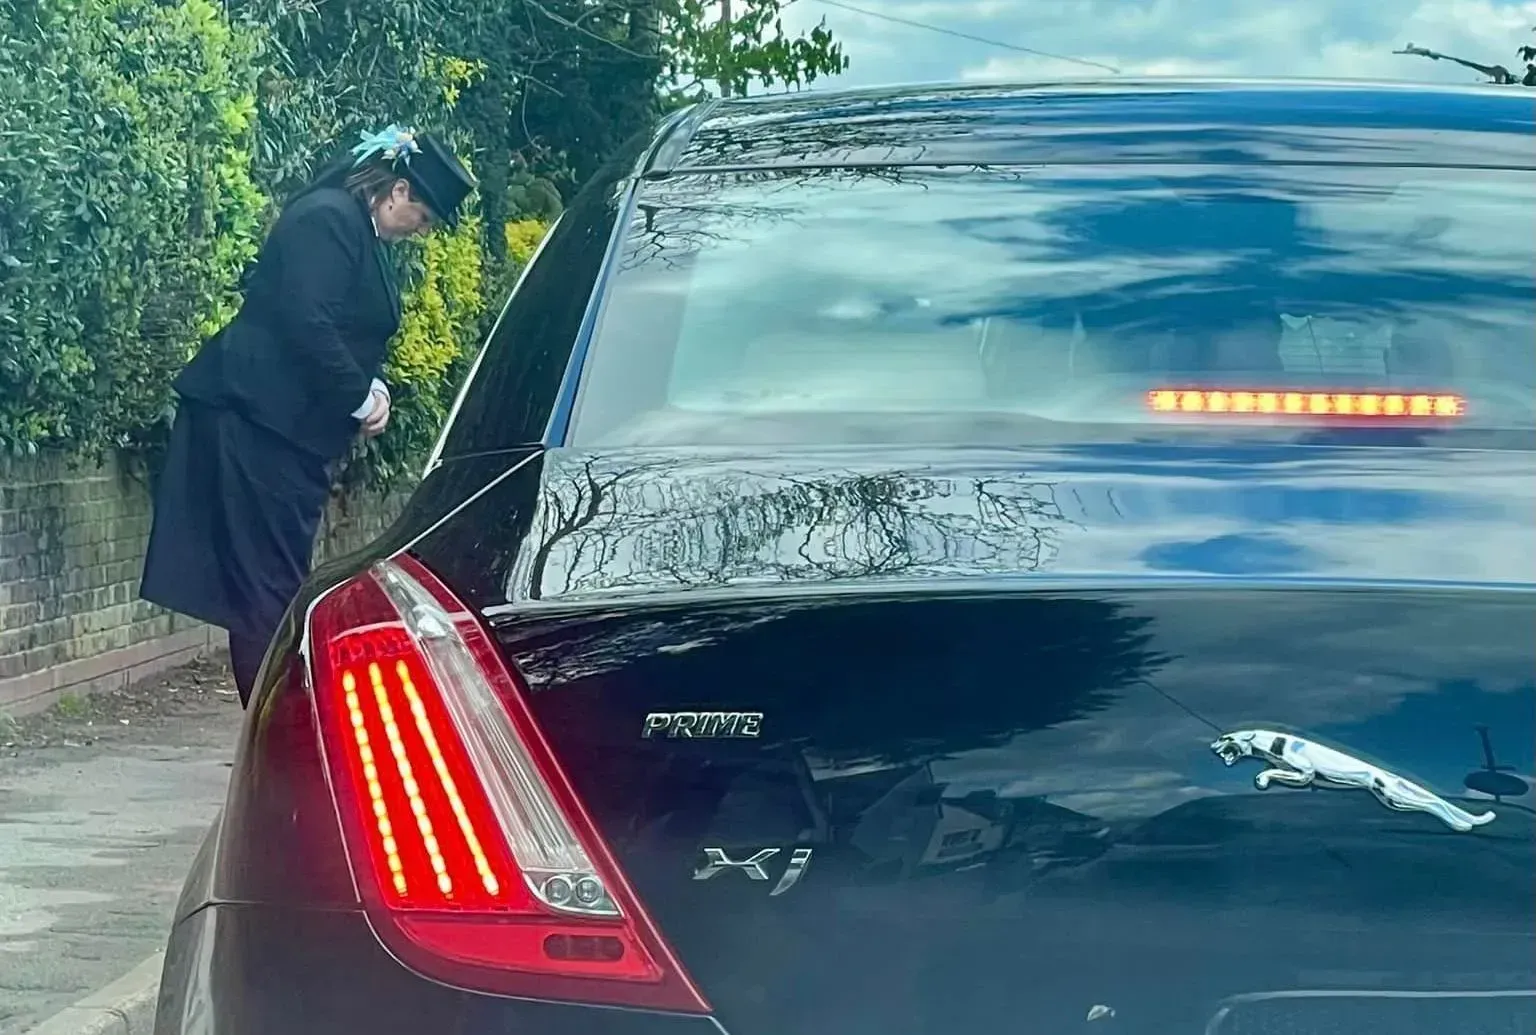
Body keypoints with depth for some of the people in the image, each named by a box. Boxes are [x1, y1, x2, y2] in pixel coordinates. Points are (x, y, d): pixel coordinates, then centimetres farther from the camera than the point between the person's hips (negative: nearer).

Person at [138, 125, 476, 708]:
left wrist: (373, 386, 4)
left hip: (291, 429, 10)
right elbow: (306, 322, -23)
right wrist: (362, 397, -13)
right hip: (258, 423, -10)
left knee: (278, 587, 10)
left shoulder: (360, 232, 17)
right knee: (267, 588, -9)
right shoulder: (328, 219, -13)